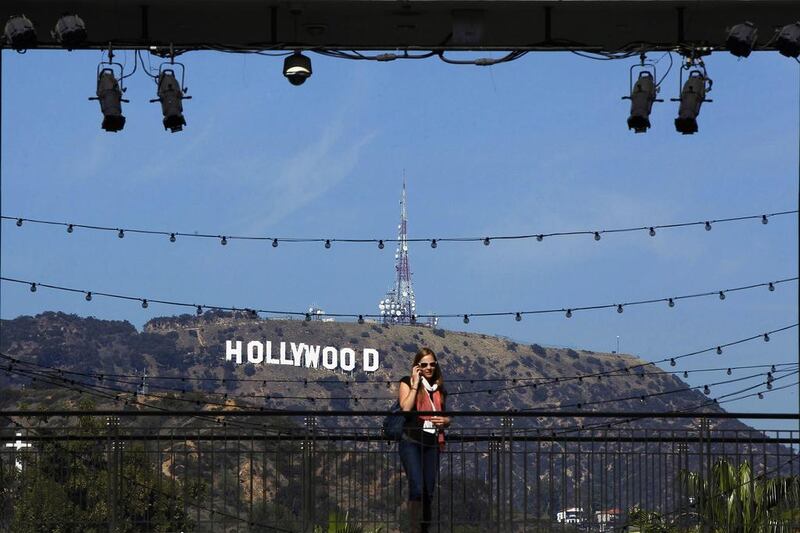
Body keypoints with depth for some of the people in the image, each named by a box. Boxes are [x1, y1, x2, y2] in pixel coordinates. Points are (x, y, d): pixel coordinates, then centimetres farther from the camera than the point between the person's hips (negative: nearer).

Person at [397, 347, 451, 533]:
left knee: (428, 492, 4)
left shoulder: (439, 388, 17)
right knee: (417, 487, -19)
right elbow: (405, 408, -14)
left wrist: (444, 421, 2)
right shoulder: (407, 383, 3)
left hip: (432, 444, 6)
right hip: (411, 442, -6)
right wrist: (415, 385, -10)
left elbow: (446, 417, 25)